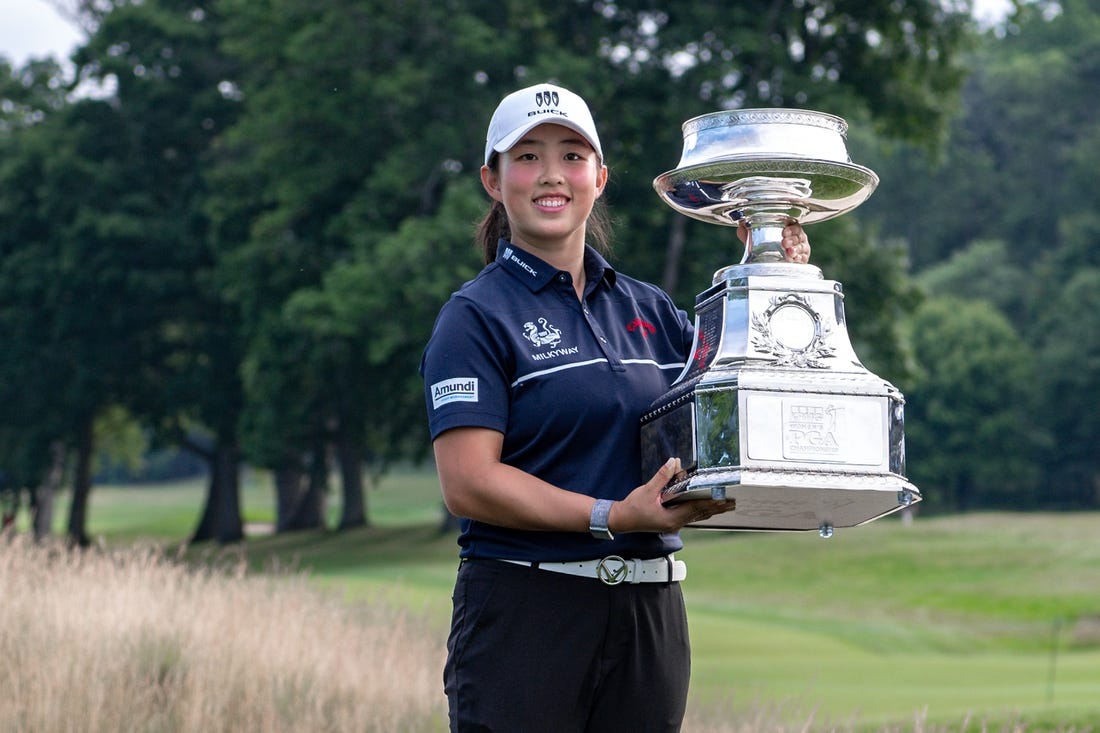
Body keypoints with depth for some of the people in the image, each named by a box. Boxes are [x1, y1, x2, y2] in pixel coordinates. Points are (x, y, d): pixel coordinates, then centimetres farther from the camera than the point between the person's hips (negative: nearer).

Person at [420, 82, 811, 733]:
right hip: (524, 607, -5)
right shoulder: (477, 315, -3)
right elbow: (468, 484, -12)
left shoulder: (650, 310, 14)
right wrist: (613, 517, -21)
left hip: (650, 612, 5)